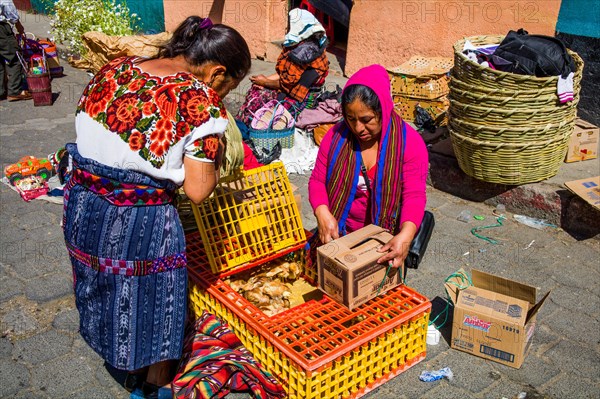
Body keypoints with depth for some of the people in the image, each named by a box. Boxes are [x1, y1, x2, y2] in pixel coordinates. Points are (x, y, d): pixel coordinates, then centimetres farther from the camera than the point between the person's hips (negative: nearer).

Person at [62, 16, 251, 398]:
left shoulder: (113, 70, 1)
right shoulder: (200, 100, -17)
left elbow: (89, 134, 7)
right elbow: (197, 191, -17)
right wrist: (215, 158, 0)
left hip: (82, 207, 7)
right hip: (143, 224, -6)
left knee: (108, 292, 27)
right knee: (153, 303, 20)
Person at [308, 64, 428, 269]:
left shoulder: (410, 142, -11)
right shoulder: (337, 135, -4)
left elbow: (414, 195, -18)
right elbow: (317, 181, -2)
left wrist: (406, 236, -38)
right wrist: (323, 214, -24)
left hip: (386, 236, -2)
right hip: (339, 232, 2)